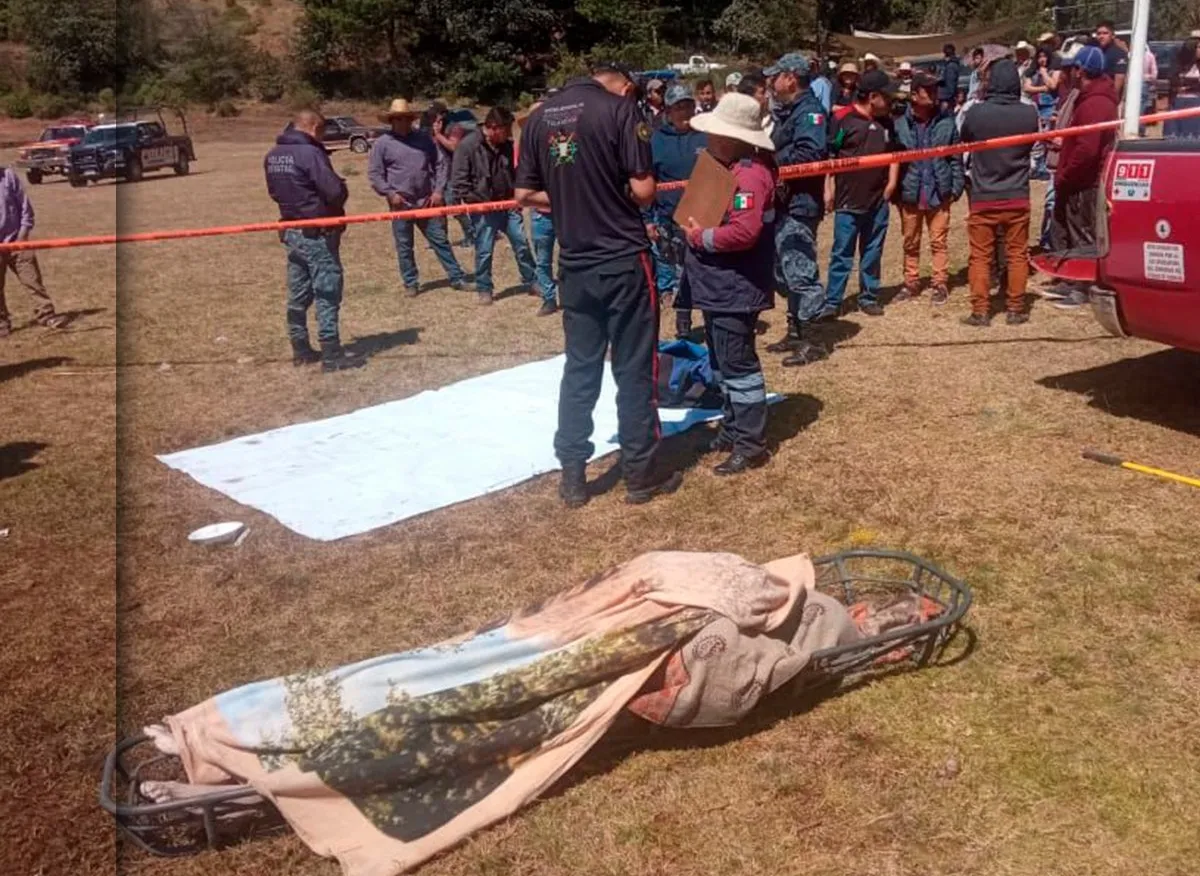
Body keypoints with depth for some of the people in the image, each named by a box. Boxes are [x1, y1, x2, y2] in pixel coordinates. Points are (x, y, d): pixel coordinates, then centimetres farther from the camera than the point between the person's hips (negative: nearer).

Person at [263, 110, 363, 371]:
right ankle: (331, 354, -2)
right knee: (327, 293, -3)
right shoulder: (309, 153, -18)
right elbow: (335, 192, -22)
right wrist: (342, 187, -1)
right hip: (317, 233, -8)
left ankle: (301, 349, 23)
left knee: (298, 294, 15)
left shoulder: (272, 156, 7)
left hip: (291, 231, 8)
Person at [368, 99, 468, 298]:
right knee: (404, 247, 5)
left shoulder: (424, 139, 7)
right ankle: (411, 283, 16)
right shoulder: (382, 143, -1)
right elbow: (374, 174, -2)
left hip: (427, 202, 2)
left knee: (441, 240, 6)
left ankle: (457, 278, 11)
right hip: (401, 204, -2)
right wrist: (390, 193, -13)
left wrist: (438, 190, -1)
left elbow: (441, 163, 9)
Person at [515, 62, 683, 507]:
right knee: (634, 369, 5)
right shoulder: (621, 109, -8)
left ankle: (572, 476, 17)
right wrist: (618, 192, 8)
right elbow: (643, 190, -12)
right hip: (624, 259, -5)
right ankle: (641, 473, 15)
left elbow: (525, 194, 9)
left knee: (579, 368, 13)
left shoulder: (539, 117, 8)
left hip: (574, 264, 5)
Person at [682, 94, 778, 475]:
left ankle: (752, 445, 6)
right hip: (718, 287, 11)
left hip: (735, 290, -11)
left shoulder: (750, 175, -20)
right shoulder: (728, 168, 13)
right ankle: (732, 430, 31)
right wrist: (697, 227, 3)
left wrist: (701, 238, -18)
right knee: (722, 364, 18)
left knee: (738, 366, -4)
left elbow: (744, 231, -31)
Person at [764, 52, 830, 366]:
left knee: (800, 270, -9)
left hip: (800, 204, -11)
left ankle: (810, 340, -3)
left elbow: (809, 153, -27)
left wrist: (771, 161, -19)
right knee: (784, 270, 17)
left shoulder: (809, 111, -12)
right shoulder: (786, 112, 18)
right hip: (783, 203, 11)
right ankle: (794, 332, 28)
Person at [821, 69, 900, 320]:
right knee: (842, 253, 0)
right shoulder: (843, 120, -8)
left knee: (873, 252, 11)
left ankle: (869, 297, 21)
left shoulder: (886, 122, 10)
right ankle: (832, 301, 4)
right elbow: (829, 157, -7)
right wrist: (828, 190, -10)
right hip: (848, 200, -5)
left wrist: (892, 182, 7)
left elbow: (894, 153, 19)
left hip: (878, 200, 5)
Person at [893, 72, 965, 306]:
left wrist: (956, 187, -2)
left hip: (939, 194, 0)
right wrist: (893, 190, -3)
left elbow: (956, 158, 3)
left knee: (939, 241, 7)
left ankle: (941, 284, 16)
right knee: (910, 243, 13)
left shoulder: (947, 122, -2)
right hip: (910, 194, 0)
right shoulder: (900, 124, -6)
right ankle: (911, 283, 25)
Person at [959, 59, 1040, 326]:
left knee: (980, 256, 7)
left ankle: (980, 311, 7)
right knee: (1017, 254, 11)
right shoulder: (1029, 113, -7)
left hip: (983, 197, -1)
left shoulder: (976, 112, -12)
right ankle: (1016, 309, 15)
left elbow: (965, 141, 7)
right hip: (1017, 197, 2)